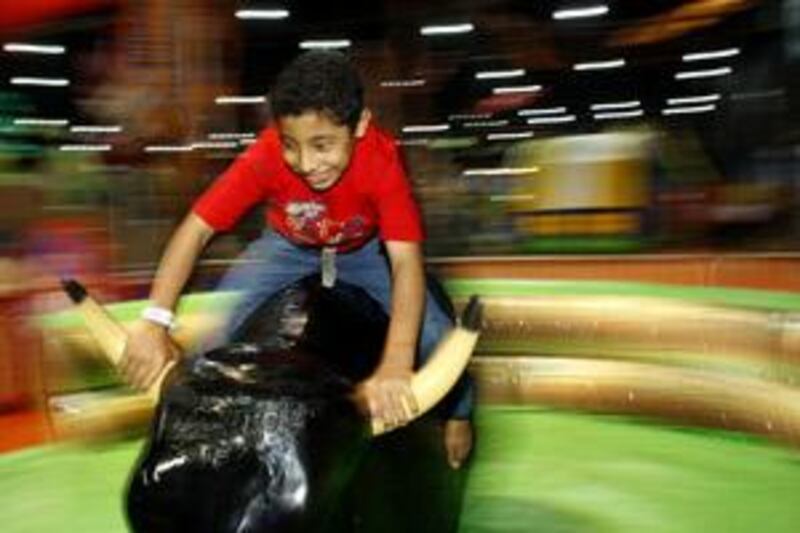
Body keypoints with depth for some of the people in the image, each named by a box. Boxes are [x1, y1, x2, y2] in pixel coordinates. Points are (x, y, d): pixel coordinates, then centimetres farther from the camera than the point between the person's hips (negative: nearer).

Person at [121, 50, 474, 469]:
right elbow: (196, 229, -30)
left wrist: (395, 366, -59)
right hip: (288, 247, 1)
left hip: (365, 250, -1)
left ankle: (457, 412, 16)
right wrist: (154, 323, -42)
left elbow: (406, 261, -45)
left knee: (435, 340, -19)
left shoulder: (381, 161, -37)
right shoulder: (265, 157, -33)